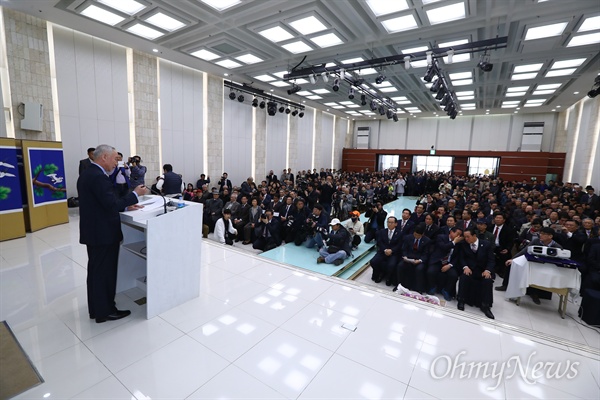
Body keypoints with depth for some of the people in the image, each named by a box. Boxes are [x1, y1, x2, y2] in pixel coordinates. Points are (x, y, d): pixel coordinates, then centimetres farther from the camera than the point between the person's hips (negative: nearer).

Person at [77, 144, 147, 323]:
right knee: (105, 272, 3)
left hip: (93, 231, 10)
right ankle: (105, 312, 18)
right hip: (103, 233, -10)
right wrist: (135, 194, -18)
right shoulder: (98, 177, -22)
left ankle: (95, 308, 34)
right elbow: (112, 205, -27)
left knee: (95, 271, 19)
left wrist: (125, 206, 9)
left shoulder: (87, 173, 10)